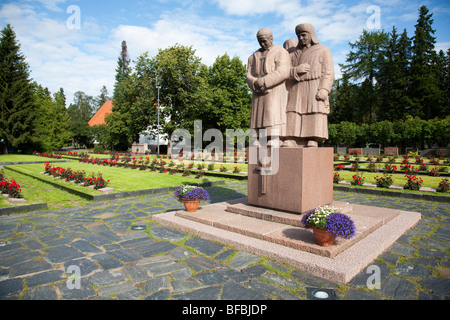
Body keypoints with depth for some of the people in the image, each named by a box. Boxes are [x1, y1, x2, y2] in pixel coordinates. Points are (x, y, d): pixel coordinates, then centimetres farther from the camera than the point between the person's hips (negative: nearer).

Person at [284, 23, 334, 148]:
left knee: (313, 122, -12)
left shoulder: (323, 51, 11)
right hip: (295, 93, 3)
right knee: (292, 121, -9)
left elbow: (328, 73, -1)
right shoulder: (293, 54, 22)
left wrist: (324, 90, -17)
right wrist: (296, 70, -11)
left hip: (314, 92, -3)